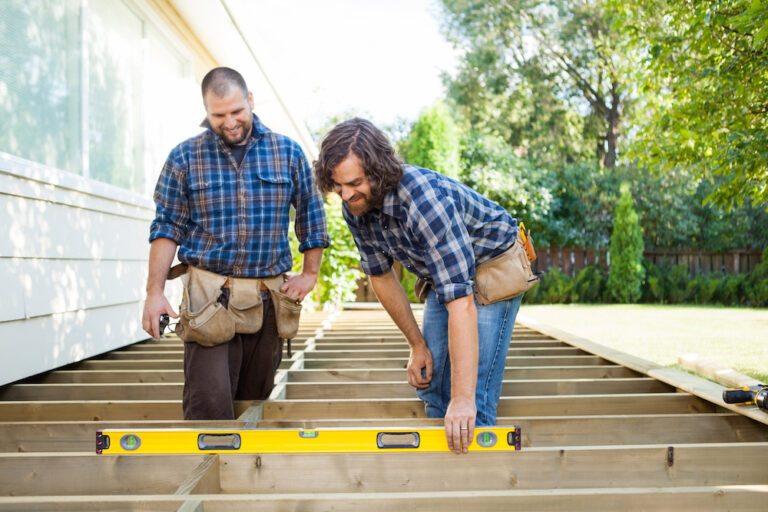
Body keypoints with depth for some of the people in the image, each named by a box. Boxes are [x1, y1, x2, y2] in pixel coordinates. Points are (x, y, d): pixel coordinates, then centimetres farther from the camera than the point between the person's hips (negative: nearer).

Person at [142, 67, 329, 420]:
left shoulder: (287, 152, 6)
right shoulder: (185, 157, 3)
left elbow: (311, 216, 13)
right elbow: (167, 228, 2)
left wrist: (309, 275, 7)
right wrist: (155, 292, -4)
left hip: (268, 299, 2)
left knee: (255, 400, 10)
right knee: (208, 402, -12)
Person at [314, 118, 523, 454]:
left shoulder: (424, 199, -39)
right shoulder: (355, 207, -15)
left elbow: (460, 300, -42)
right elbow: (381, 276, 1)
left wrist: (463, 398, -44)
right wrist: (417, 344, 2)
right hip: (441, 275, 7)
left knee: (473, 401, -14)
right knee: (429, 384, 10)